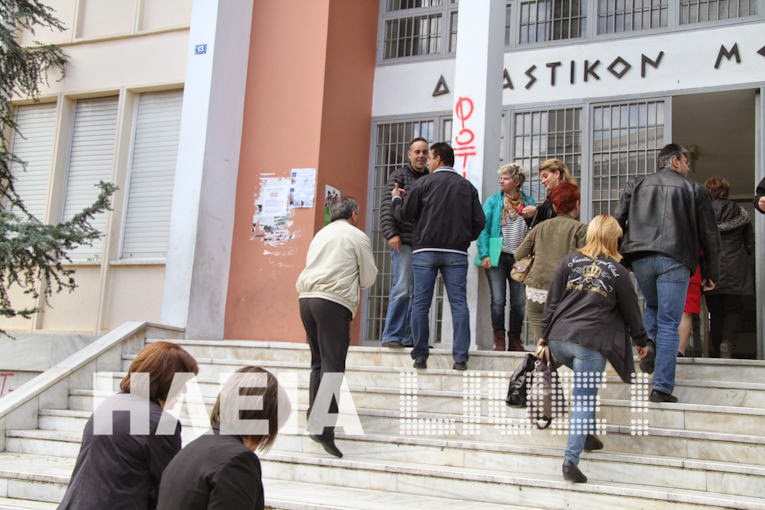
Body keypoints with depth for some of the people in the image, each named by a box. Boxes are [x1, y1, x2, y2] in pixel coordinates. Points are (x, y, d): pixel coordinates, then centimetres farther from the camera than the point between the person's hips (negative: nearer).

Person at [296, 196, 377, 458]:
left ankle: (314, 419, 15)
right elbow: (368, 278, 5)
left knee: (318, 362, 15)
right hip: (334, 301, -6)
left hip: (307, 297, 6)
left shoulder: (320, 234, 23)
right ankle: (324, 427, -19)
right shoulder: (357, 237, 5)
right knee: (332, 365, -10)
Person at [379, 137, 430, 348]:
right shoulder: (399, 175, 4)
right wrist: (391, 233, -14)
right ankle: (392, 336, -6)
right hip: (404, 242, -5)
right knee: (402, 289, -12)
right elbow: (387, 206, -4)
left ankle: (410, 337, 11)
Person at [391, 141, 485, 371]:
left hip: (425, 250, -2)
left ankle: (420, 356, 2)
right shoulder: (467, 186, 12)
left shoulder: (424, 182, 1)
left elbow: (404, 214, 1)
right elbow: (479, 221, 8)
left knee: (420, 303, 2)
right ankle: (460, 357, -5)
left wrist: (395, 199, 21)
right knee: (459, 303, 0)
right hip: (456, 253, 2)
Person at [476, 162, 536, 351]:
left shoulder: (529, 202, 11)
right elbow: (483, 228, 0)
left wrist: (533, 214, -9)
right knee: (498, 300, -4)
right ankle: (499, 340, 2)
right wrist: (484, 254, -11)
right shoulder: (493, 201, 7)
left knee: (519, 302, 3)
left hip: (519, 258, 2)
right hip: (498, 256, -2)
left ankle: (515, 340, 13)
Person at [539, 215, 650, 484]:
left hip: (559, 340, 4)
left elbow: (552, 300, 10)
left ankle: (587, 434, 30)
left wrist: (545, 333, 17)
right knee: (584, 399, -3)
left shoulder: (570, 261, 11)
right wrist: (641, 340, 28)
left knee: (583, 393, 27)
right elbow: (630, 309, 14)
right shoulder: (617, 270, 5)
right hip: (591, 342, -4)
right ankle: (571, 460, -11)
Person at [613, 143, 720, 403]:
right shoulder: (695, 190, 9)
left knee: (652, 307, 28)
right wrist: (710, 273, 16)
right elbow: (710, 235, 9)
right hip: (675, 260, -3)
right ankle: (661, 387, -2)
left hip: (640, 258, 3)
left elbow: (616, 223, 9)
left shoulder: (637, 185, 15)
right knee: (668, 324, 0)